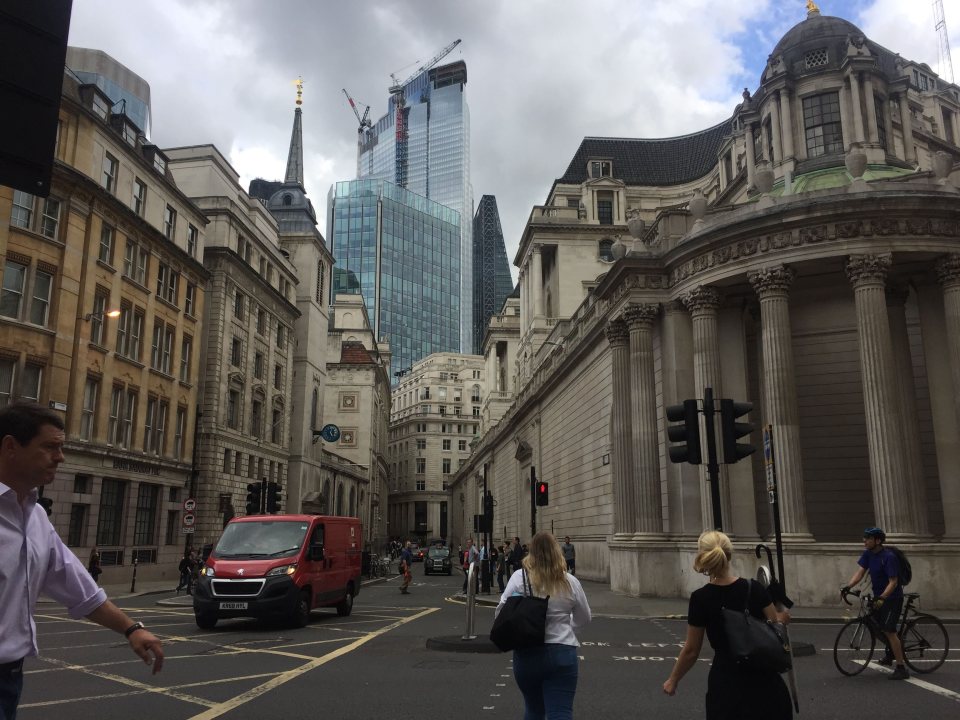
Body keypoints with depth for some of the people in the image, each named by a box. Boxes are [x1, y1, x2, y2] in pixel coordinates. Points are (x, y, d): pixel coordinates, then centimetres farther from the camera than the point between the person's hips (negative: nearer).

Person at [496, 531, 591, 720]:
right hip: (562, 653, -1)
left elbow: (501, 612, -3)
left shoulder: (519, 577, -5)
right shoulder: (570, 582, -1)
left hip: (526, 653, 1)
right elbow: (584, 618, 12)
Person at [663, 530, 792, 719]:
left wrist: (673, 680, 9)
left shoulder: (700, 599, -12)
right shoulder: (755, 589, -5)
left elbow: (691, 651, -5)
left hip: (726, 683, -2)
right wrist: (782, 618, 23)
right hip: (762, 679, 2)